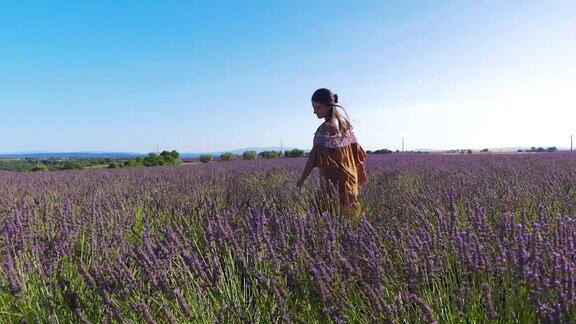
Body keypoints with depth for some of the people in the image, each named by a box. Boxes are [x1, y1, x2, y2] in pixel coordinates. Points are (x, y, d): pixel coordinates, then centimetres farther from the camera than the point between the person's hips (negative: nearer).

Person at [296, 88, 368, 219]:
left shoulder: (326, 128, -16)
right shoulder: (344, 123, 9)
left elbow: (314, 156, -17)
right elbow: (357, 151, 14)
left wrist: (302, 179, -13)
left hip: (335, 180, -8)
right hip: (350, 178, 9)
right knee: (349, 210, 13)